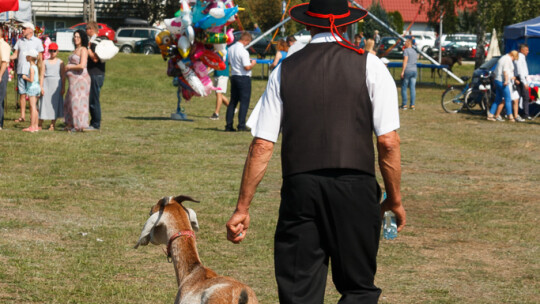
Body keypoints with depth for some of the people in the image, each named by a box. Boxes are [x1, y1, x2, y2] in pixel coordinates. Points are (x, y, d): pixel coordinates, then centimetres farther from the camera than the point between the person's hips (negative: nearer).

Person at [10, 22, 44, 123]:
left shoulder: (37, 41, 4)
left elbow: (40, 57, 4)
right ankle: (22, 116, 5)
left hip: (32, 71, -3)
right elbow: (15, 55, 12)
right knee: (22, 94, 3)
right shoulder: (20, 41, 13)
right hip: (21, 71, 3)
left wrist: (40, 68, -3)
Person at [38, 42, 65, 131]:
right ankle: (40, 124, 3)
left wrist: (63, 88, -1)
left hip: (56, 83, -1)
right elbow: (42, 75, 5)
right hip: (46, 84, 1)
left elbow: (63, 76, 4)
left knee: (55, 103, -1)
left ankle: (52, 125, 4)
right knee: (44, 102, -2)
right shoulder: (45, 62, 8)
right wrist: (41, 86, -3)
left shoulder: (60, 62, 5)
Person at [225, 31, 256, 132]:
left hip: (234, 76, 7)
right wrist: (253, 64, -1)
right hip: (244, 78, -7)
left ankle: (229, 125, 12)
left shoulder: (231, 49, 5)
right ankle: (241, 125, -3)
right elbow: (247, 67, -23)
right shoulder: (243, 51, -19)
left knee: (233, 101, 13)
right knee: (244, 102, -1)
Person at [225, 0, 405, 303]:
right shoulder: (369, 66, 2)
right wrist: (395, 199, 8)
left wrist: (242, 208, 8)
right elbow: (388, 142, -4)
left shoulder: (285, 70, 8)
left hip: (300, 188, 2)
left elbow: (262, 146, 4)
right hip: (355, 188, -1)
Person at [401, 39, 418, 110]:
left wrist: (402, 71, -15)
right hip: (414, 70, 7)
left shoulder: (406, 50, -7)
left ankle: (404, 105, -2)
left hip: (407, 70, -7)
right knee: (413, 88, 5)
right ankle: (412, 105, 2)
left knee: (404, 88, 1)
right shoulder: (414, 51, 17)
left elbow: (405, 61, -14)